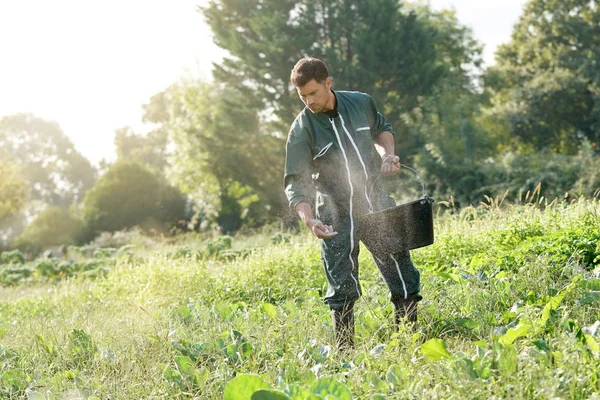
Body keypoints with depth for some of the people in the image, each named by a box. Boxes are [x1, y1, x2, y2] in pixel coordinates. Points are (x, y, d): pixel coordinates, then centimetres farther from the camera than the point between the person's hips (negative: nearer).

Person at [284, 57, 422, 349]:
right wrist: (308, 219, -31)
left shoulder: (362, 103, 0)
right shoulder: (302, 130, -11)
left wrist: (388, 154, 1)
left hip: (376, 204, 3)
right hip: (336, 216, -3)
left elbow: (382, 128, 22)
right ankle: (344, 351, 12)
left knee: (405, 280, 5)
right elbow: (296, 182, -15)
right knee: (342, 289, -2)